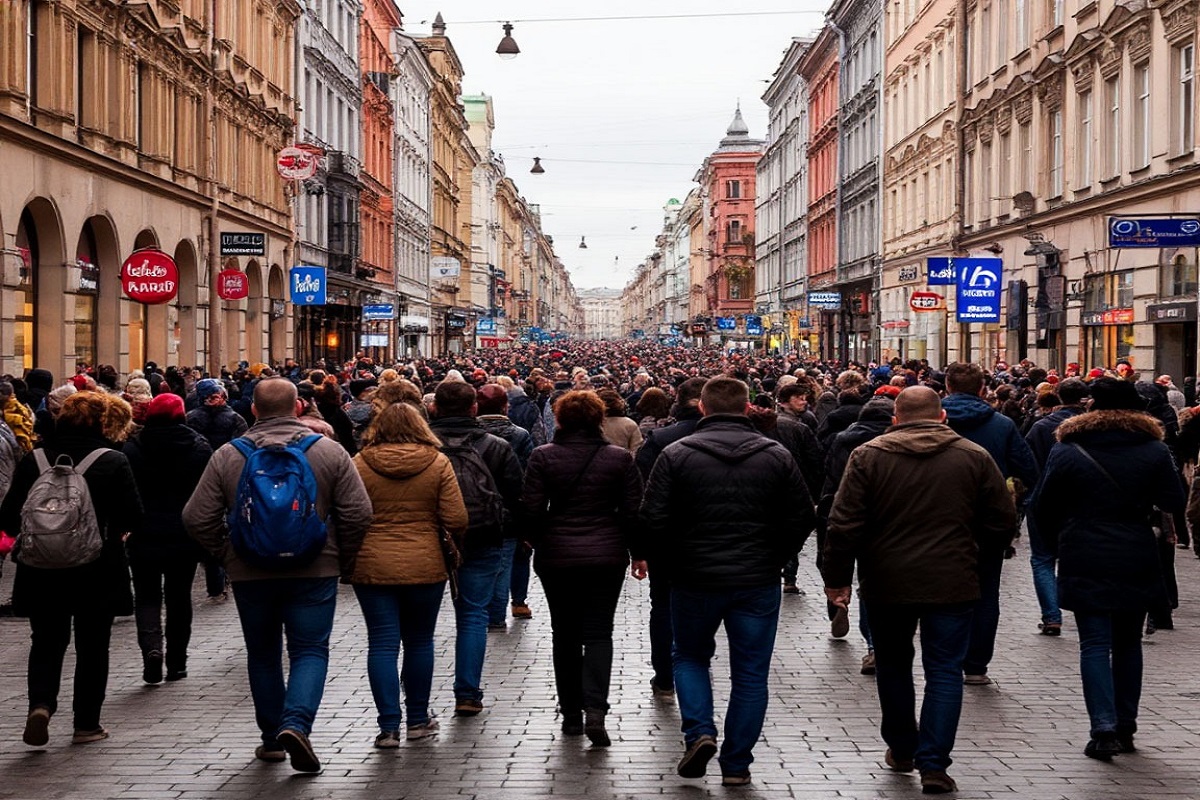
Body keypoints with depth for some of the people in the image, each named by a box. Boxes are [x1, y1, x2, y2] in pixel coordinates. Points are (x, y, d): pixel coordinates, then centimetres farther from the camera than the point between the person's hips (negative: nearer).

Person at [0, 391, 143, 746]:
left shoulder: (32, 461, -3)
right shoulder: (113, 462, -10)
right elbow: (133, 518, -10)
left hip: (42, 571, 2)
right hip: (97, 571, -2)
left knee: (46, 643, 15)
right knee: (92, 647, 11)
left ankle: (40, 703, -8)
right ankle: (86, 724, 16)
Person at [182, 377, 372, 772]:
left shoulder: (227, 456, -2)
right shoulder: (329, 451, -4)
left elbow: (197, 518, -2)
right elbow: (358, 514, -6)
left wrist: (226, 555, 11)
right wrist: (343, 560, 7)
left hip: (250, 573, 2)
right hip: (314, 572, -1)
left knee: (263, 654, 16)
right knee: (310, 650, 5)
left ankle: (272, 738, 23)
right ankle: (296, 723, -16)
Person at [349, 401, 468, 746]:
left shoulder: (359, 464, -2)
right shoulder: (437, 463, -2)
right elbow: (456, 519, -5)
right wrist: (459, 549, 14)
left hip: (372, 566, 0)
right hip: (425, 565, 0)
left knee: (382, 644, 3)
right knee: (419, 641, 14)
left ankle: (389, 726, 0)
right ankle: (418, 719, 22)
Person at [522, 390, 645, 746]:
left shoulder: (542, 457, -5)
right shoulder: (620, 459, -3)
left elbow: (532, 510, -5)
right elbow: (632, 512, 0)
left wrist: (537, 543, 13)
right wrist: (637, 554, 11)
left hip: (556, 557, 0)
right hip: (606, 557, 0)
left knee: (565, 634, 12)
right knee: (599, 631, 4)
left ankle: (571, 713, 17)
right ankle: (595, 710, -14)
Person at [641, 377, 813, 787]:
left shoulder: (677, 455, -6)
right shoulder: (776, 456, 0)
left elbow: (654, 519, -8)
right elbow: (802, 518, 1)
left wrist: (670, 565, 5)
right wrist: (772, 560, 11)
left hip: (694, 579, -1)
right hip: (759, 583, 1)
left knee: (691, 657, 21)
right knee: (750, 673, 10)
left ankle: (699, 732, 1)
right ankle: (736, 764, 13)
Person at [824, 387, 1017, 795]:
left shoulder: (867, 456, -3)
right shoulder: (975, 457, 1)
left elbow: (844, 526, -6)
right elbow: (1003, 523, 4)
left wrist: (837, 578, 2)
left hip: (886, 582, 1)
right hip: (951, 583, 0)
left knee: (893, 665, 19)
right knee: (944, 672, 5)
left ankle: (902, 749, 31)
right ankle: (933, 764, -2)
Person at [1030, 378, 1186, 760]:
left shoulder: (1067, 451, -4)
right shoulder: (1154, 450, -2)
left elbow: (1041, 507, -1)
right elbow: (1174, 504, 0)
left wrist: (1059, 542, 13)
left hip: (1086, 563, -2)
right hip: (1137, 562, 2)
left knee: (1095, 644, 0)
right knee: (1127, 643, 15)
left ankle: (1104, 729, -11)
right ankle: (1125, 727, 19)